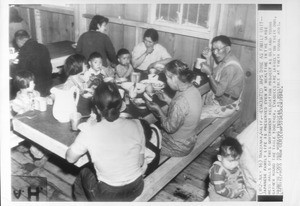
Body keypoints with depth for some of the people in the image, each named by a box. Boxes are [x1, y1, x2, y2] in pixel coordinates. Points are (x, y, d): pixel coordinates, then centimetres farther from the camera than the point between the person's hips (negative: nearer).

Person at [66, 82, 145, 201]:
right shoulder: (136, 125, -14)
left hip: (108, 195, -3)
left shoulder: (89, 132, -21)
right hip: (136, 189, 3)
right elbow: (141, 162, -3)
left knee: (83, 174, 28)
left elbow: (70, 158, -4)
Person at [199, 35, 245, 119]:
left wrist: (209, 73, -23)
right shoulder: (224, 59, 1)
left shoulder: (231, 67, -28)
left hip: (224, 106, -9)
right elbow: (213, 77, 6)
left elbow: (218, 91, -25)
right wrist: (208, 58, -4)